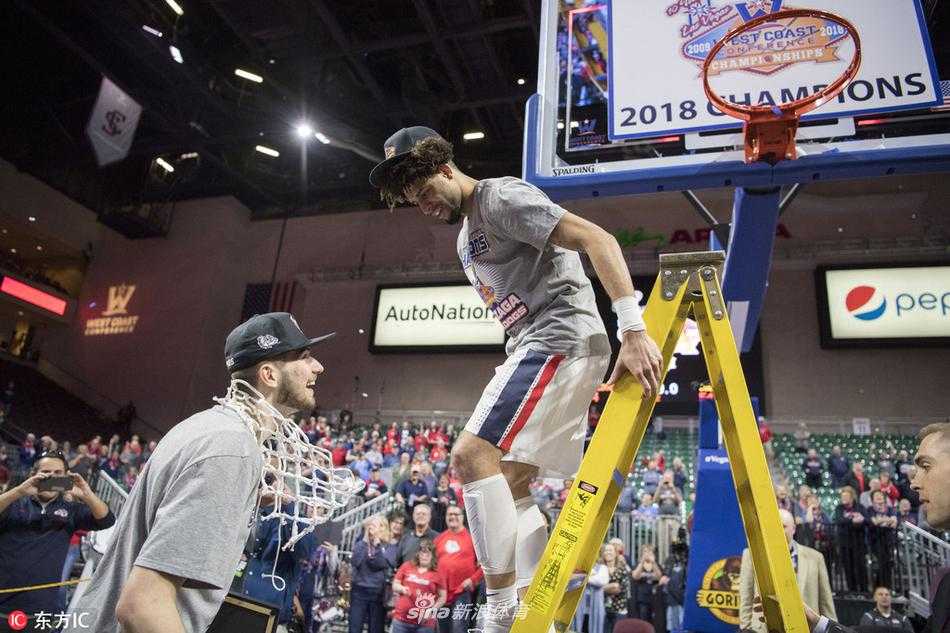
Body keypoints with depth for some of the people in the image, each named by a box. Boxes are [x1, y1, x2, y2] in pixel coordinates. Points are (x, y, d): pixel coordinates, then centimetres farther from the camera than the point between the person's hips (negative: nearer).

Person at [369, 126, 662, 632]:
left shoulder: (501, 197, -6)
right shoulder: (467, 239, 24)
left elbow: (598, 240, -16)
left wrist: (633, 331, -25)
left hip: (561, 337, -10)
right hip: (535, 349, 10)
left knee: (471, 454, -20)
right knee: (511, 485, 9)